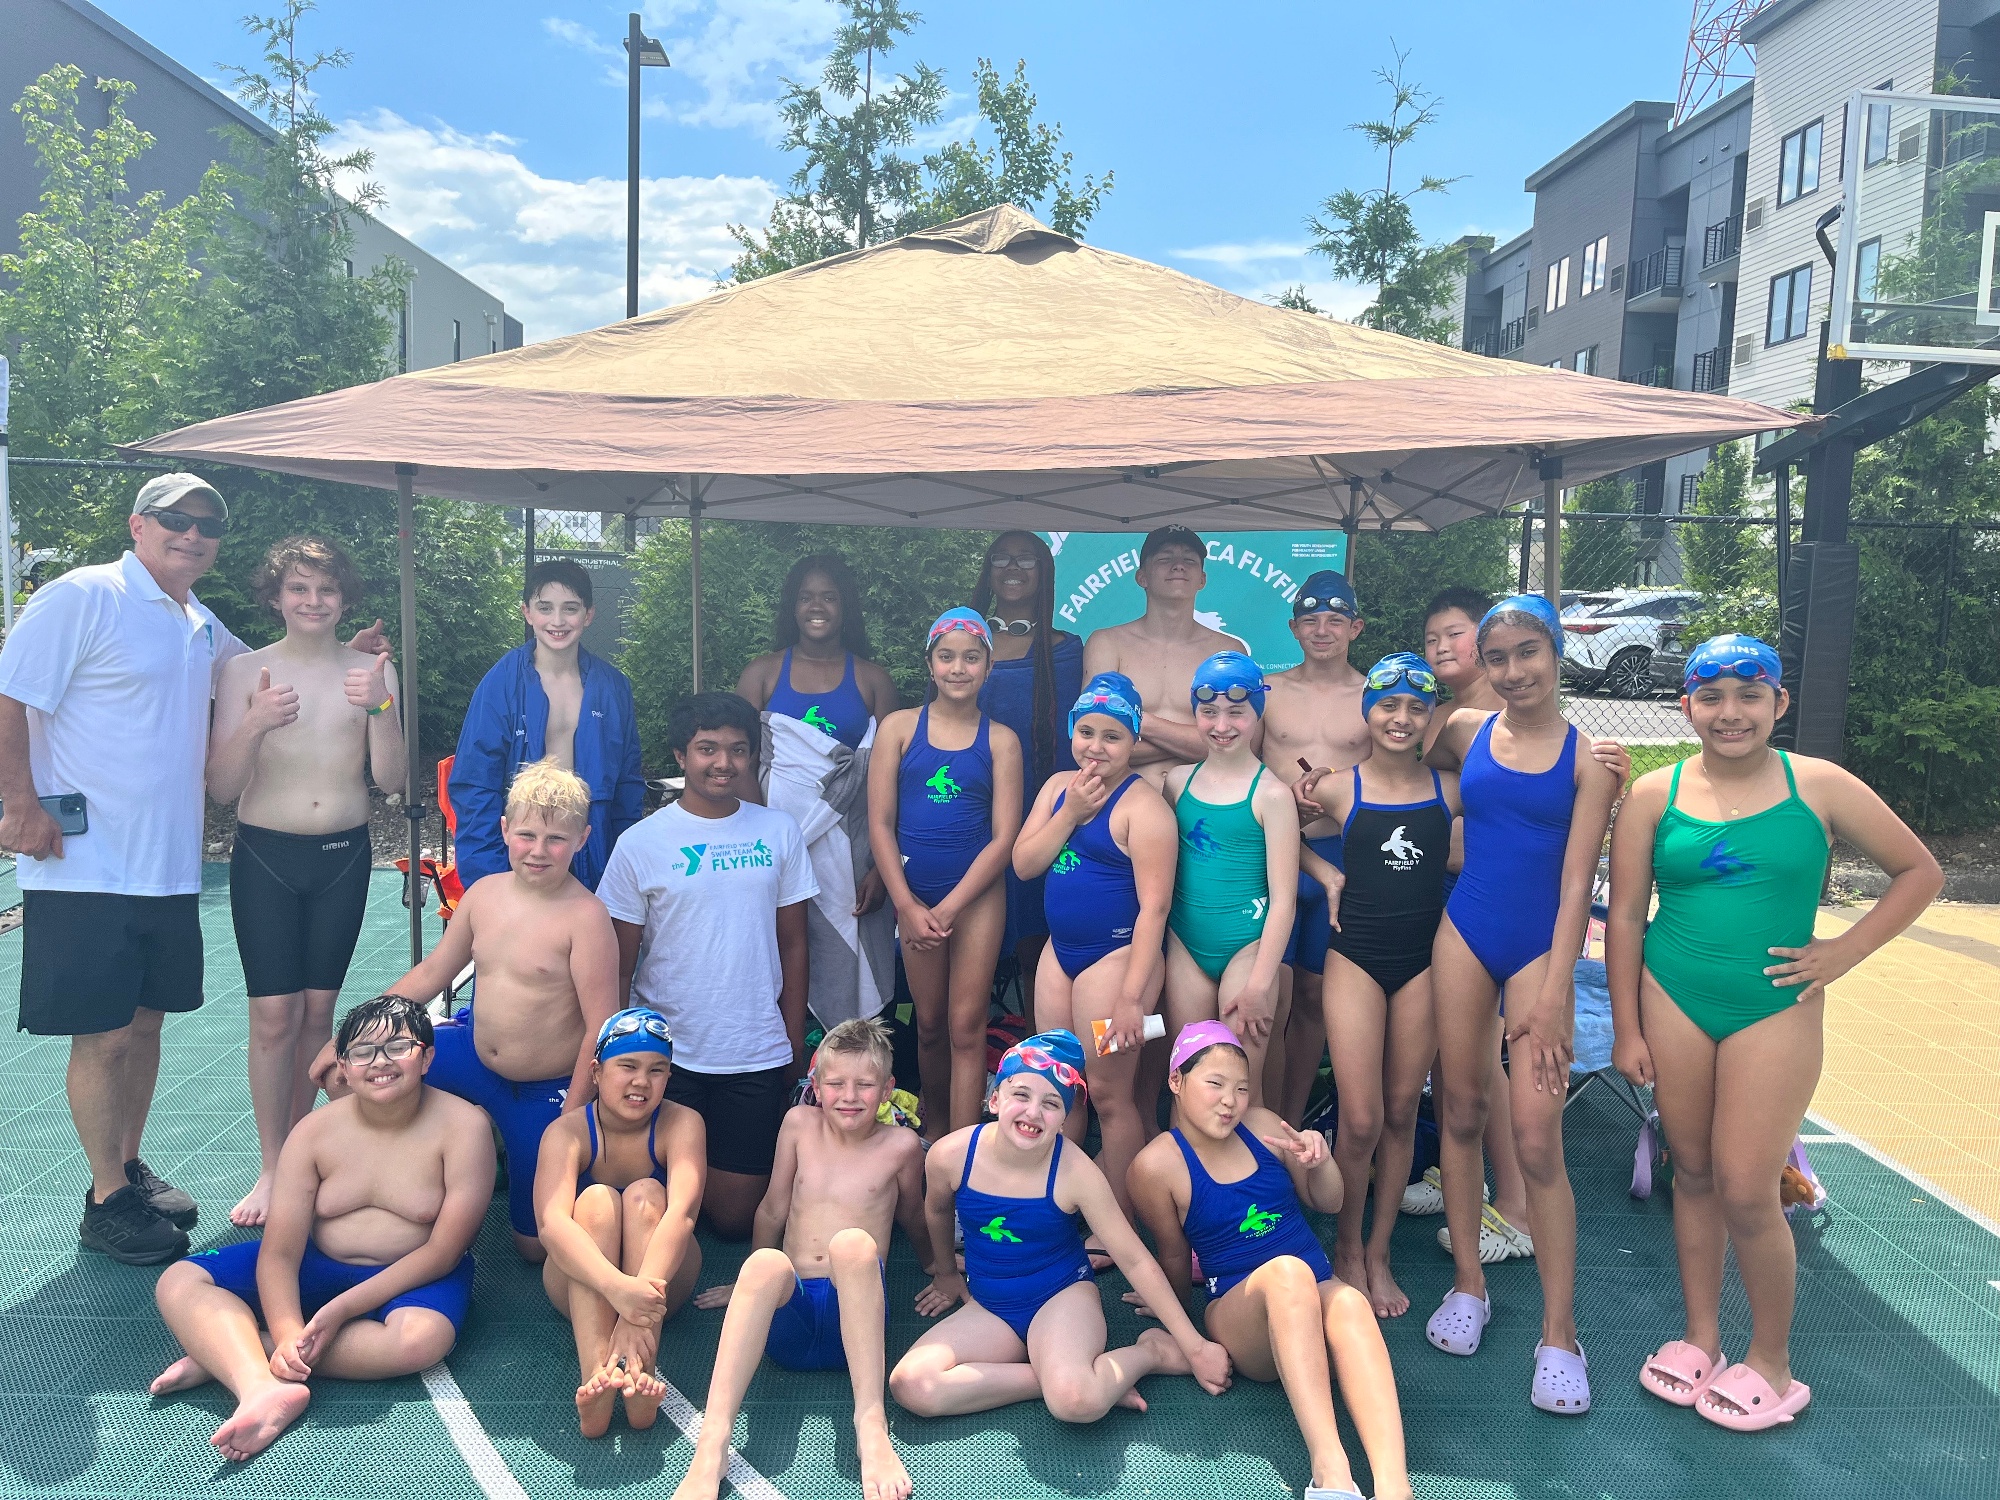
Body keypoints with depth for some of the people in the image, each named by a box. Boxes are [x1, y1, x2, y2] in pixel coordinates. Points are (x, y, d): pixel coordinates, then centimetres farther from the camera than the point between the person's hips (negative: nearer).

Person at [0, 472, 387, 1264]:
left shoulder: (202, 626, 13)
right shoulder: (83, 597, -9)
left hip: (168, 865, 7)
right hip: (86, 867, -7)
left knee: (145, 1022, 15)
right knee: (104, 1036, 0)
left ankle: (130, 1169, 30)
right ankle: (107, 1201, 13)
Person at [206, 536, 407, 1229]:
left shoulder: (373, 671, 3)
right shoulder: (245, 671, 0)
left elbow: (390, 780, -2)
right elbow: (222, 788, -2)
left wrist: (380, 708, -17)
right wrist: (253, 724, -20)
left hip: (344, 857, 1)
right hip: (265, 857, -1)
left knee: (317, 1010, 9)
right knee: (274, 1014, -5)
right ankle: (272, 1168, 6)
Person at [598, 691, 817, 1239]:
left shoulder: (780, 832, 1)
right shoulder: (641, 844, -6)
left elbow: (793, 942, 6)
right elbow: (619, 966, -1)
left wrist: (795, 1040, 5)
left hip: (758, 1054, 1)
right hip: (667, 1053, -1)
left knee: (736, 1217, 7)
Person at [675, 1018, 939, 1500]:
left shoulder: (901, 1145, 3)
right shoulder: (800, 1123, 9)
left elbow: (912, 1220, 22)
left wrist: (935, 1267, 36)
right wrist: (750, 1283, 27)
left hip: (855, 1313, -2)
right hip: (788, 1311, 2)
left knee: (853, 1242, -36)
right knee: (766, 1263, -35)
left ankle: (871, 1422, -38)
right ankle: (711, 1446, -45)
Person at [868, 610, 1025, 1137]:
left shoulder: (1000, 740, 0)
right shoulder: (900, 727, 1)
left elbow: (1004, 837, -3)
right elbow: (880, 823, -1)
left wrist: (948, 909, -10)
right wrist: (907, 906, -8)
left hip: (978, 894, -1)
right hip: (914, 894, 1)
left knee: (966, 1028, 0)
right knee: (929, 1024, 12)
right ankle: (933, 1130, 31)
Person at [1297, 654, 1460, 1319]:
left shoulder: (1449, 789, 3)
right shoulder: (1337, 790, -2)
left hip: (1423, 960, 2)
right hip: (1356, 958, -2)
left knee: (1402, 1115, 8)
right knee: (1360, 1120, -5)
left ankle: (1379, 1254, 25)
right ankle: (1346, 1247, 19)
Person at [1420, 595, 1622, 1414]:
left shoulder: (1587, 756, -4)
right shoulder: (1465, 731, 4)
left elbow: (1577, 881, -8)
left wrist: (1555, 992, -12)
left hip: (1540, 947, -3)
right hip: (1464, 934, 3)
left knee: (1537, 1140, -7)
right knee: (1459, 1110, 8)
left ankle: (1559, 1335, 5)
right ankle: (1468, 1284, 24)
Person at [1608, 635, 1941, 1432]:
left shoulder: (1819, 787, -2)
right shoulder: (1655, 795, 0)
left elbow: (1920, 871, 7)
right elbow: (1625, 915, 2)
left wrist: (1843, 953, -3)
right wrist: (1627, 1028, 1)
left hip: (1775, 1009, -2)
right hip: (1672, 1002, 2)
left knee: (1747, 1192, -2)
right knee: (1693, 1174, 11)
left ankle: (1771, 1360, 20)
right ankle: (1700, 1338, 28)